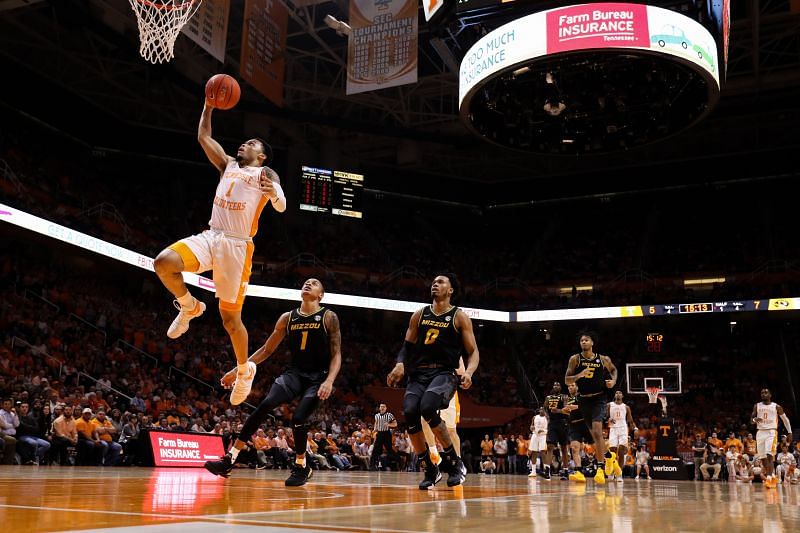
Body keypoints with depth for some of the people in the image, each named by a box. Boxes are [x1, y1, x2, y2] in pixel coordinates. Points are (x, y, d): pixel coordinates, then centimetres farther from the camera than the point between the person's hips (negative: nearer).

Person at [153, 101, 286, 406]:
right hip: (210, 237, 5)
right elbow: (203, 137, 22)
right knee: (164, 262, -24)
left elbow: (281, 207, -11)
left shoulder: (266, 174, 4)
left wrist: (273, 193, -34)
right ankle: (189, 306, 4)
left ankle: (244, 370, 23)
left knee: (230, 318, 0)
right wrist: (209, 105, 13)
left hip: (237, 246, -5)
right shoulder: (228, 164, 21)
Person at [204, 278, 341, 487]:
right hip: (294, 373, 3)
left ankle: (301, 467, 7)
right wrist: (238, 370, 7)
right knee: (265, 405, -20)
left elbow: (336, 355, -7)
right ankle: (229, 460, -21)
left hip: (318, 377, -3)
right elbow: (266, 350, 13)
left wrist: (329, 381, -24)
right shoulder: (287, 318, 8)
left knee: (298, 418, -20)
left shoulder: (328, 318, -3)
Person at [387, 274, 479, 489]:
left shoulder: (459, 317, 3)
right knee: (409, 412, -23)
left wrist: (469, 371, -20)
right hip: (419, 374, 4)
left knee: (428, 407, -32)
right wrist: (400, 364, -5)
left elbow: (473, 352, 1)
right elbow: (408, 346, 16)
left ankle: (454, 462, -11)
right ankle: (430, 470, -3)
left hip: (445, 373, -4)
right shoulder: (419, 315, 14)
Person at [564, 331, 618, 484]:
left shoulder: (603, 359, -1)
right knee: (595, 434, 14)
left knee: (597, 431, -20)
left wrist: (613, 380, 0)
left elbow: (613, 369, 20)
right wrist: (579, 375, -22)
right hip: (584, 400, 3)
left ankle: (601, 467, -16)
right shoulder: (575, 359, -3)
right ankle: (609, 456, 41)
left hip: (599, 398, -3)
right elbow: (567, 380, -5)